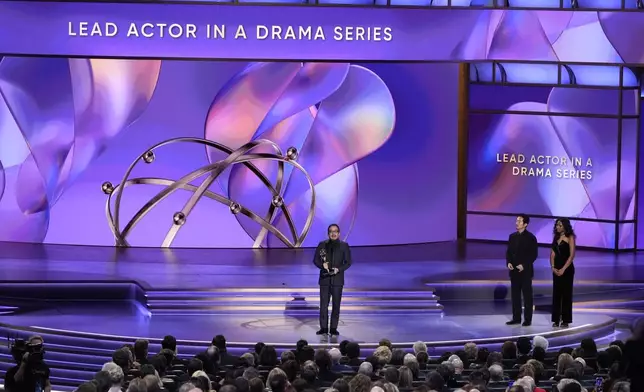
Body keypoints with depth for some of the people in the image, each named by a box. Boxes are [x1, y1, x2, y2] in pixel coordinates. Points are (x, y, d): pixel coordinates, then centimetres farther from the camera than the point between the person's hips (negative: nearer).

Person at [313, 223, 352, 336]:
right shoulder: (322, 245, 5)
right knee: (323, 304, 0)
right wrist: (322, 265, -14)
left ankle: (333, 328, 9)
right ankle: (324, 328, 7)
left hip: (337, 279, -1)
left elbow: (348, 262, 1)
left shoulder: (344, 246, 2)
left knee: (336, 305, 2)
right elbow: (315, 259, 6)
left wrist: (339, 269, -15)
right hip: (324, 279, 1)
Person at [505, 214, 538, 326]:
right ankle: (516, 318, 13)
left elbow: (534, 254, -8)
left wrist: (524, 265, -17)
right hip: (514, 270, 5)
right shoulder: (512, 236, 10)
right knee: (515, 295, 7)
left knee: (527, 295, -1)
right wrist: (508, 262, -6)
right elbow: (509, 252, 13)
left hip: (526, 271, -5)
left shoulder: (530, 237, -7)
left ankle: (527, 319, 2)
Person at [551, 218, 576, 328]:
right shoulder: (556, 237, 11)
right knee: (556, 294, 4)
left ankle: (566, 320, 2)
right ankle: (556, 319, 8)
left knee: (566, 294, -2)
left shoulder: (570, 237, -6)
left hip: (567, 268, -5)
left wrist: (563, 269, -15)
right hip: (556, 268, 5)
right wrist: (553, 267, -6)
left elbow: (572, 255, -11)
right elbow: (552, 254, 9)